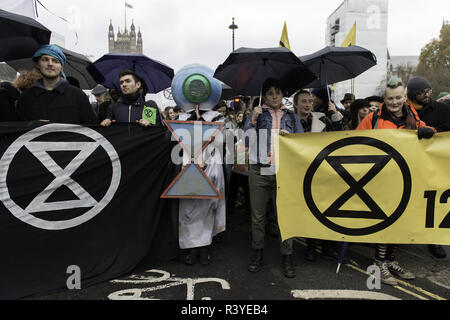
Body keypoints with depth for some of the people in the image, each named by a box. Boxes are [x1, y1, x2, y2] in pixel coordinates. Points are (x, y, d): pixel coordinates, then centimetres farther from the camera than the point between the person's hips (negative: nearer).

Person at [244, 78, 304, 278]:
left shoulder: (292, 117, 17)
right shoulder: (256, 114, 13)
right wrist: (253, 120, -10)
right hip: (259, 171, 0)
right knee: (257, 215, 5)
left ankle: (287, 257, 10)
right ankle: (258, 253, 18)